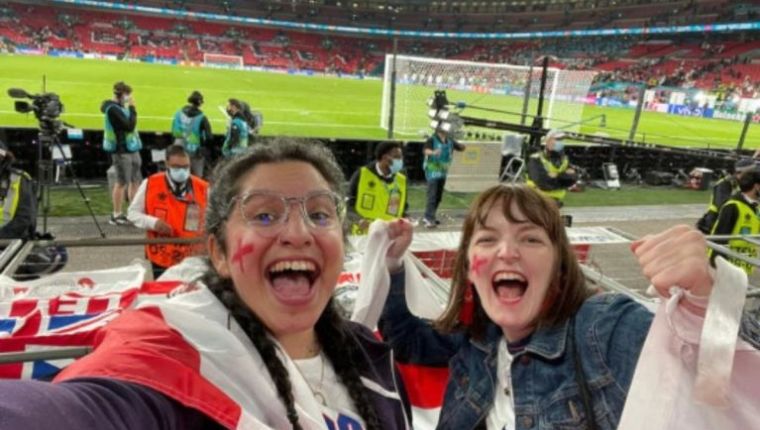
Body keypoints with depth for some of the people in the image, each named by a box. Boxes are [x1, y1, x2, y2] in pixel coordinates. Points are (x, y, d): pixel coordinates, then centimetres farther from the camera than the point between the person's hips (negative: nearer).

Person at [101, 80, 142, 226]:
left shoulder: (120, 107, 13)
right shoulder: (113, 109, -15)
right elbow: (129, 126, -22)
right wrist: (132, 108, -16)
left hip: (131, 149, 9)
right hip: (121, 151, -9)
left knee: (135, 181, 13)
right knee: (122, 183, -3)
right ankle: (116, 215, 7)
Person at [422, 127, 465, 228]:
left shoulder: (449, 141, 4)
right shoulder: (432, 140, -14)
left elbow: (460, 147, 8)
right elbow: (425, 150, -31)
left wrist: (462, 146, -17)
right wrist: (433, 152, -53)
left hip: (443, 172, 7)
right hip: (432, 171, -7)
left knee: (438, 197, 14)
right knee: (432, 196, -13)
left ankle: (428, 217, 25)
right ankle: (429, 219, -13)